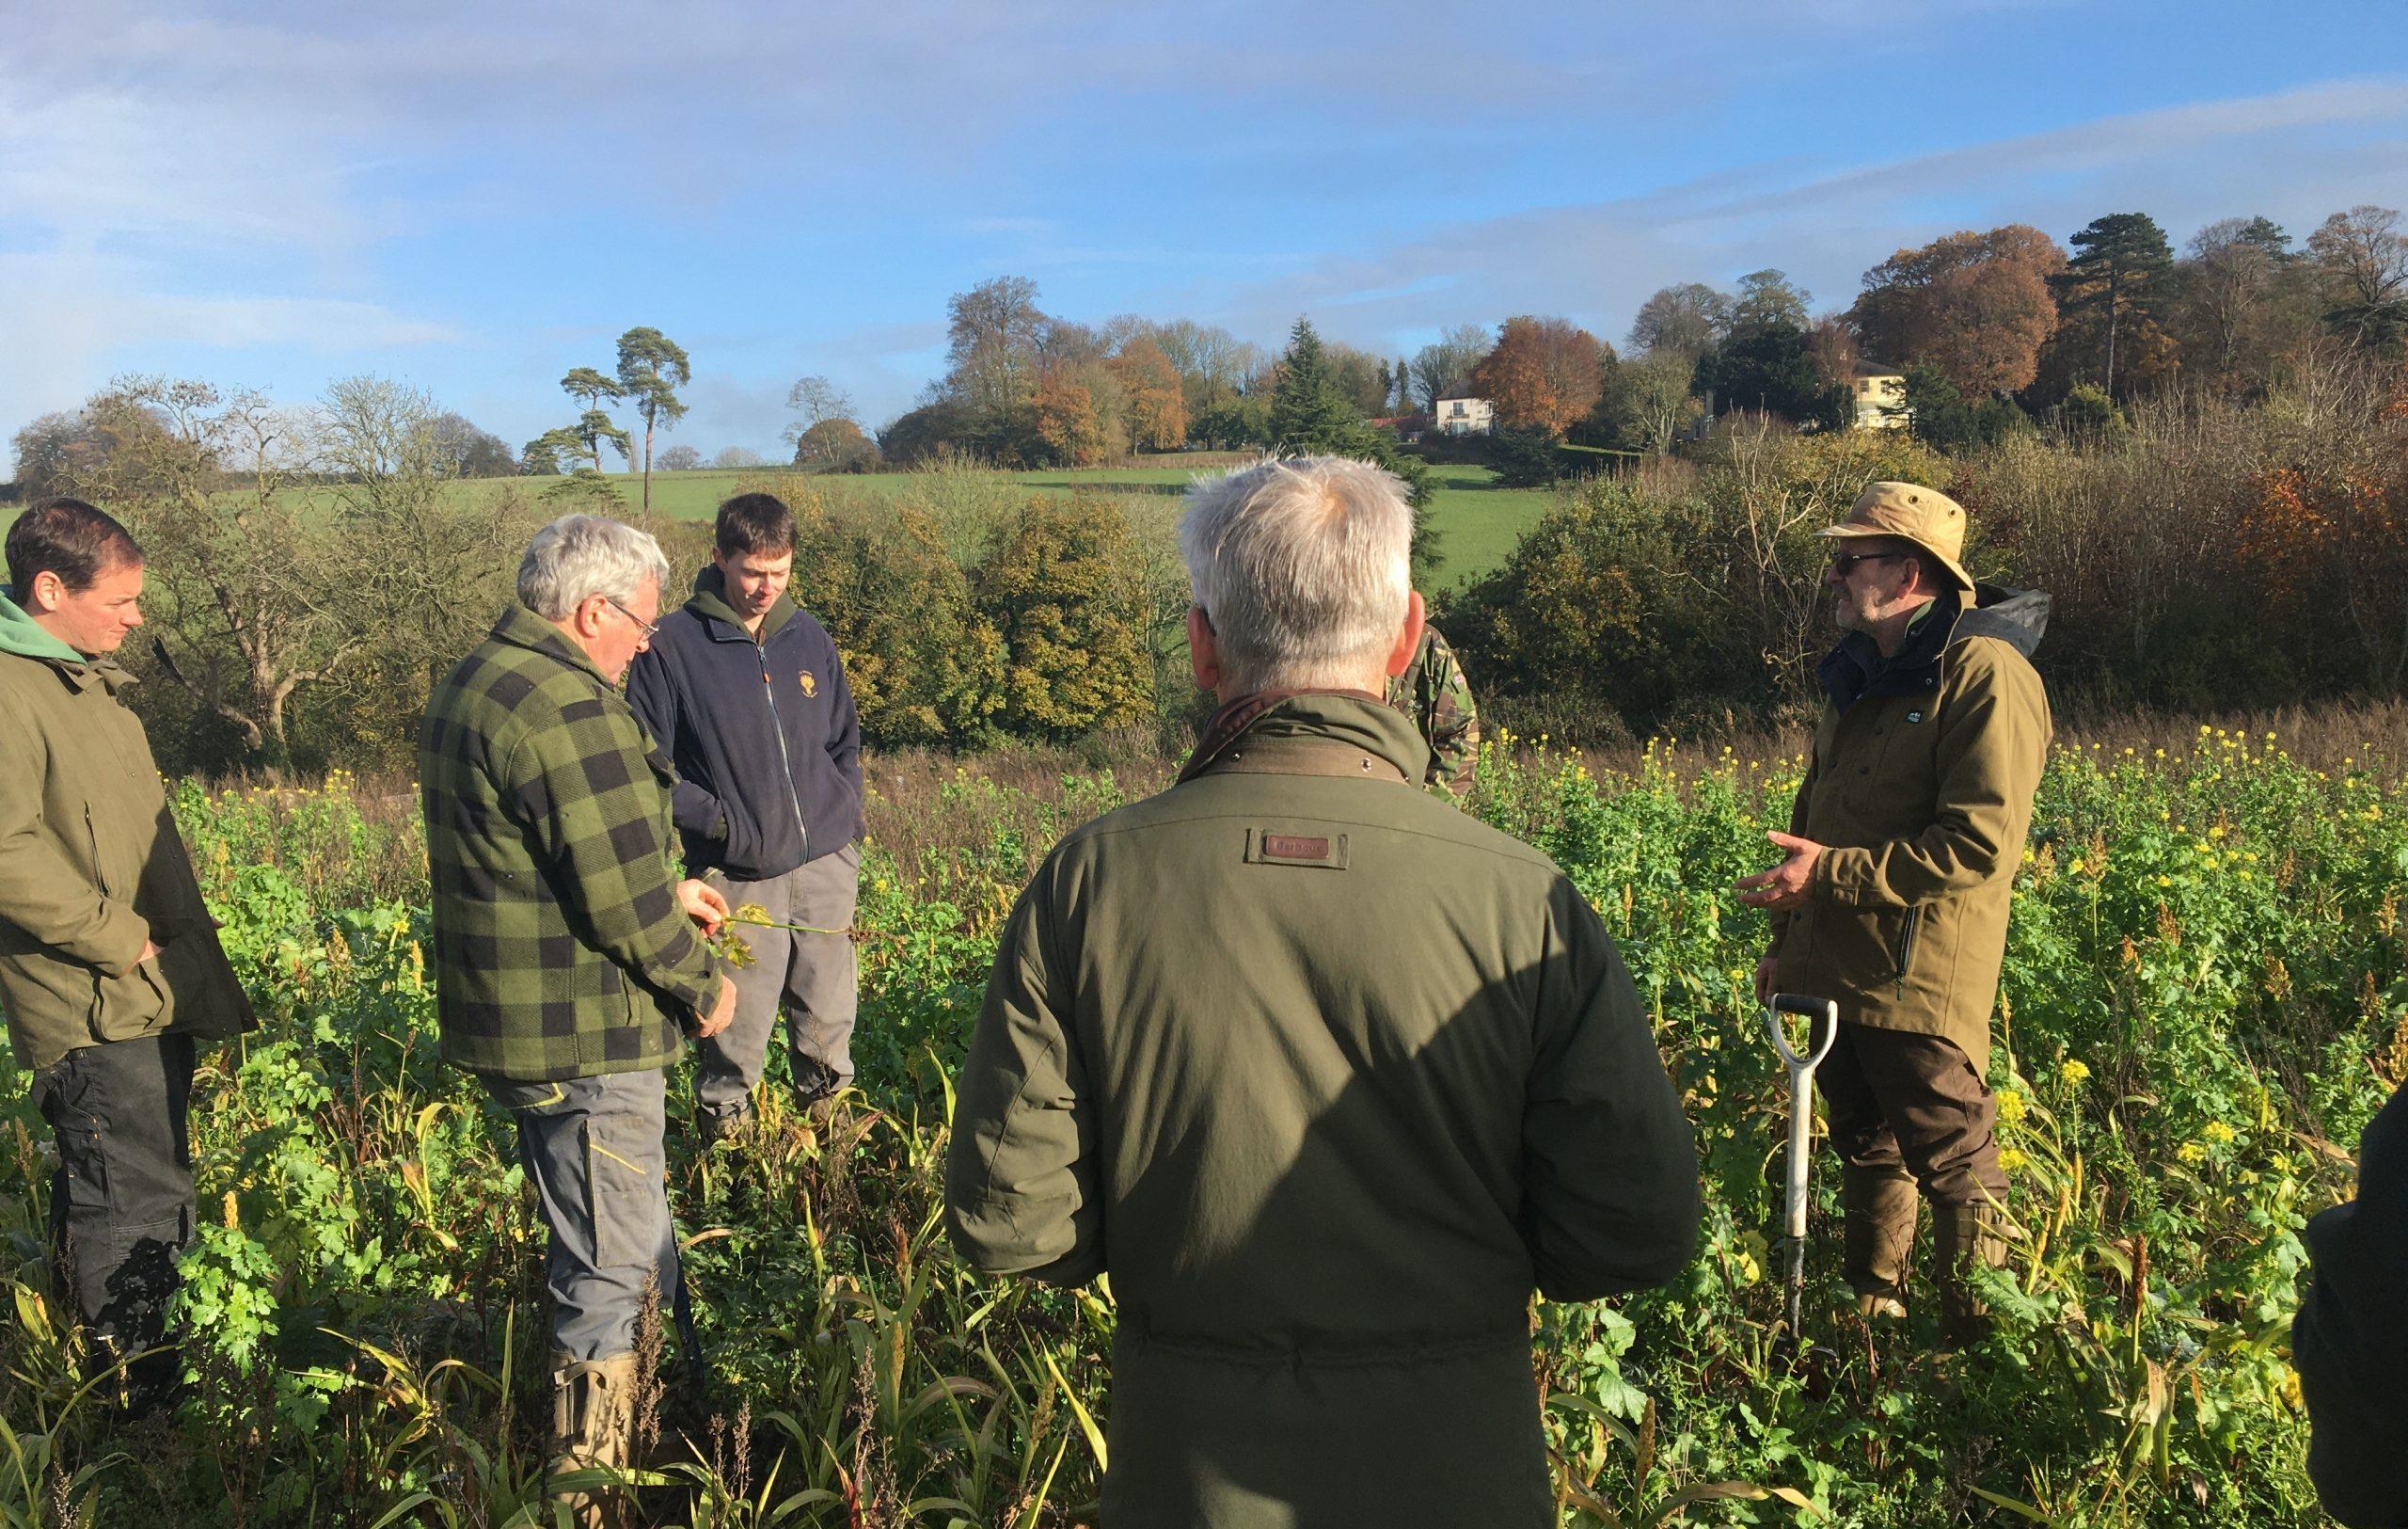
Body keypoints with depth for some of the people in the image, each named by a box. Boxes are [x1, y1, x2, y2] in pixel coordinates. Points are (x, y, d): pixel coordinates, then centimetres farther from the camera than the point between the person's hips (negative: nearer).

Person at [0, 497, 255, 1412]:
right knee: (135, 1202, -2)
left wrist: (183, 939, 17)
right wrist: (117, 937, -20)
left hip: (148, 993, 10)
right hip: (96, 1005, -10)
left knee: (120, 1192, 20)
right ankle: (139, 1404, 11)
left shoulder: (84, 677, 14)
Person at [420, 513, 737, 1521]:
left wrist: (667, 890, 15)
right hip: (579, 1036, -11)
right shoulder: (566, 707, -23)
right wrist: (700, 987, -8)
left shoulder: (477, 682, 12)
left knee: (630, 1246, 23)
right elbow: (620, 896, -23)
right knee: (610, 1269, 3)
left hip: (515, 1022, 11)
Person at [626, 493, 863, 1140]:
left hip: (826, 866, 4)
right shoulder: (671, 646, -6)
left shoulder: (809, 637, 8)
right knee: (736, 1035, 2)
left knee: (830, 1018, 10)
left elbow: (845, 741, 19)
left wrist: (848, 817, 6)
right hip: (740, 875, -3)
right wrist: (717, 819, -13)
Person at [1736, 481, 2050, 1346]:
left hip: (1921, 982, -8)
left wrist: (1833, 872, -20)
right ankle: (1870, 1318, 34)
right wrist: (1787, 938, 19)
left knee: (1953, 1164, 1)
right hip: (1831, 970, 8)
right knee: (1865, 1148, 19)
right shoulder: (1858, 677, 14)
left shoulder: (1985, 675, -14)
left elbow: (1982, 845, -22)